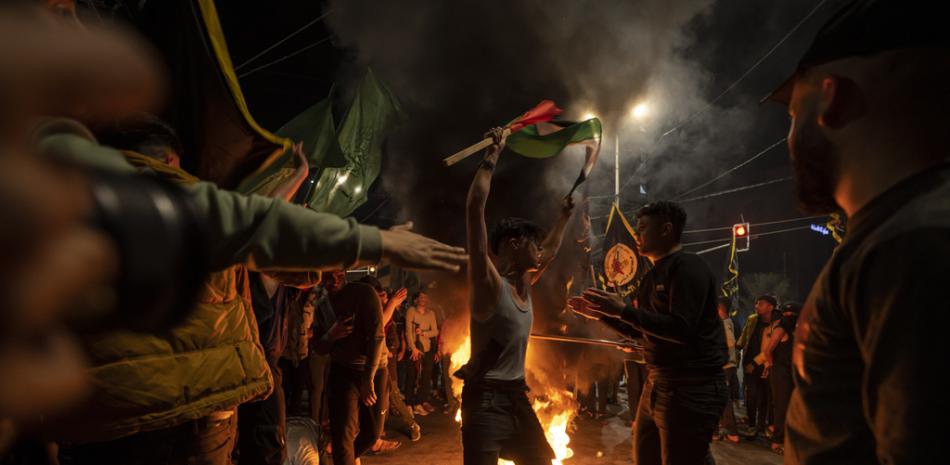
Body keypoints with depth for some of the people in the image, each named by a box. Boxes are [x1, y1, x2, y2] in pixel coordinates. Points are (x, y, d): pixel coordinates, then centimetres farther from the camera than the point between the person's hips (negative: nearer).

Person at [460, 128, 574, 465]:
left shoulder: (523, 284, 9)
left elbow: (550, 251, 31)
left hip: (516, 396, 9)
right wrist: (492, 156, -17)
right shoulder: (488, 281, -14)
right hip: (486, 398, -9)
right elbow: (475, 208, -23)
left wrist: (564, 217, 34)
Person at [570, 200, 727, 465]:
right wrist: (601, 314, 11)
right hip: (657, 384, 10)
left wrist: (624, 310, -25)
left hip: (692, 389, -10)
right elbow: (638, 330, 21)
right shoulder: (653, 275, 14)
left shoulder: (688, 267, -14)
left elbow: (681, 329, -26)